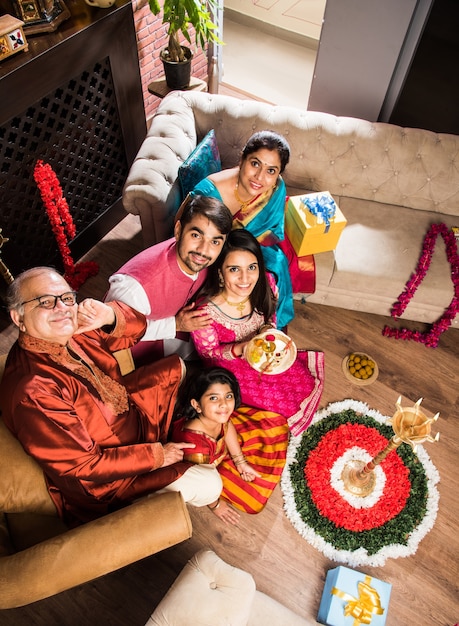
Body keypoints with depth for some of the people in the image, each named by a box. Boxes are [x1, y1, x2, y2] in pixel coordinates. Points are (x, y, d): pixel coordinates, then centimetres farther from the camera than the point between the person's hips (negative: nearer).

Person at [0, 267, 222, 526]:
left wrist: (111, 317, -26)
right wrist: (156, 455, -20)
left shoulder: (73, 331, -13)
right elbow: (83, 467, -28)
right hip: (102, 476, -8)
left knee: (177, 366, 11)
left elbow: (136, 328, -2)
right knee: (209, 486, -11)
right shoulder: (32, 392, -35)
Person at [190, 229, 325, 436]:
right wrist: (239, 349, -35)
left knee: (307, 382, 1)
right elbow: (208, 353, -16)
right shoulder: (205, 311, -35)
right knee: (282, 402, -11)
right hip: (230, 367, -5)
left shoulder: (265, 284, -22)